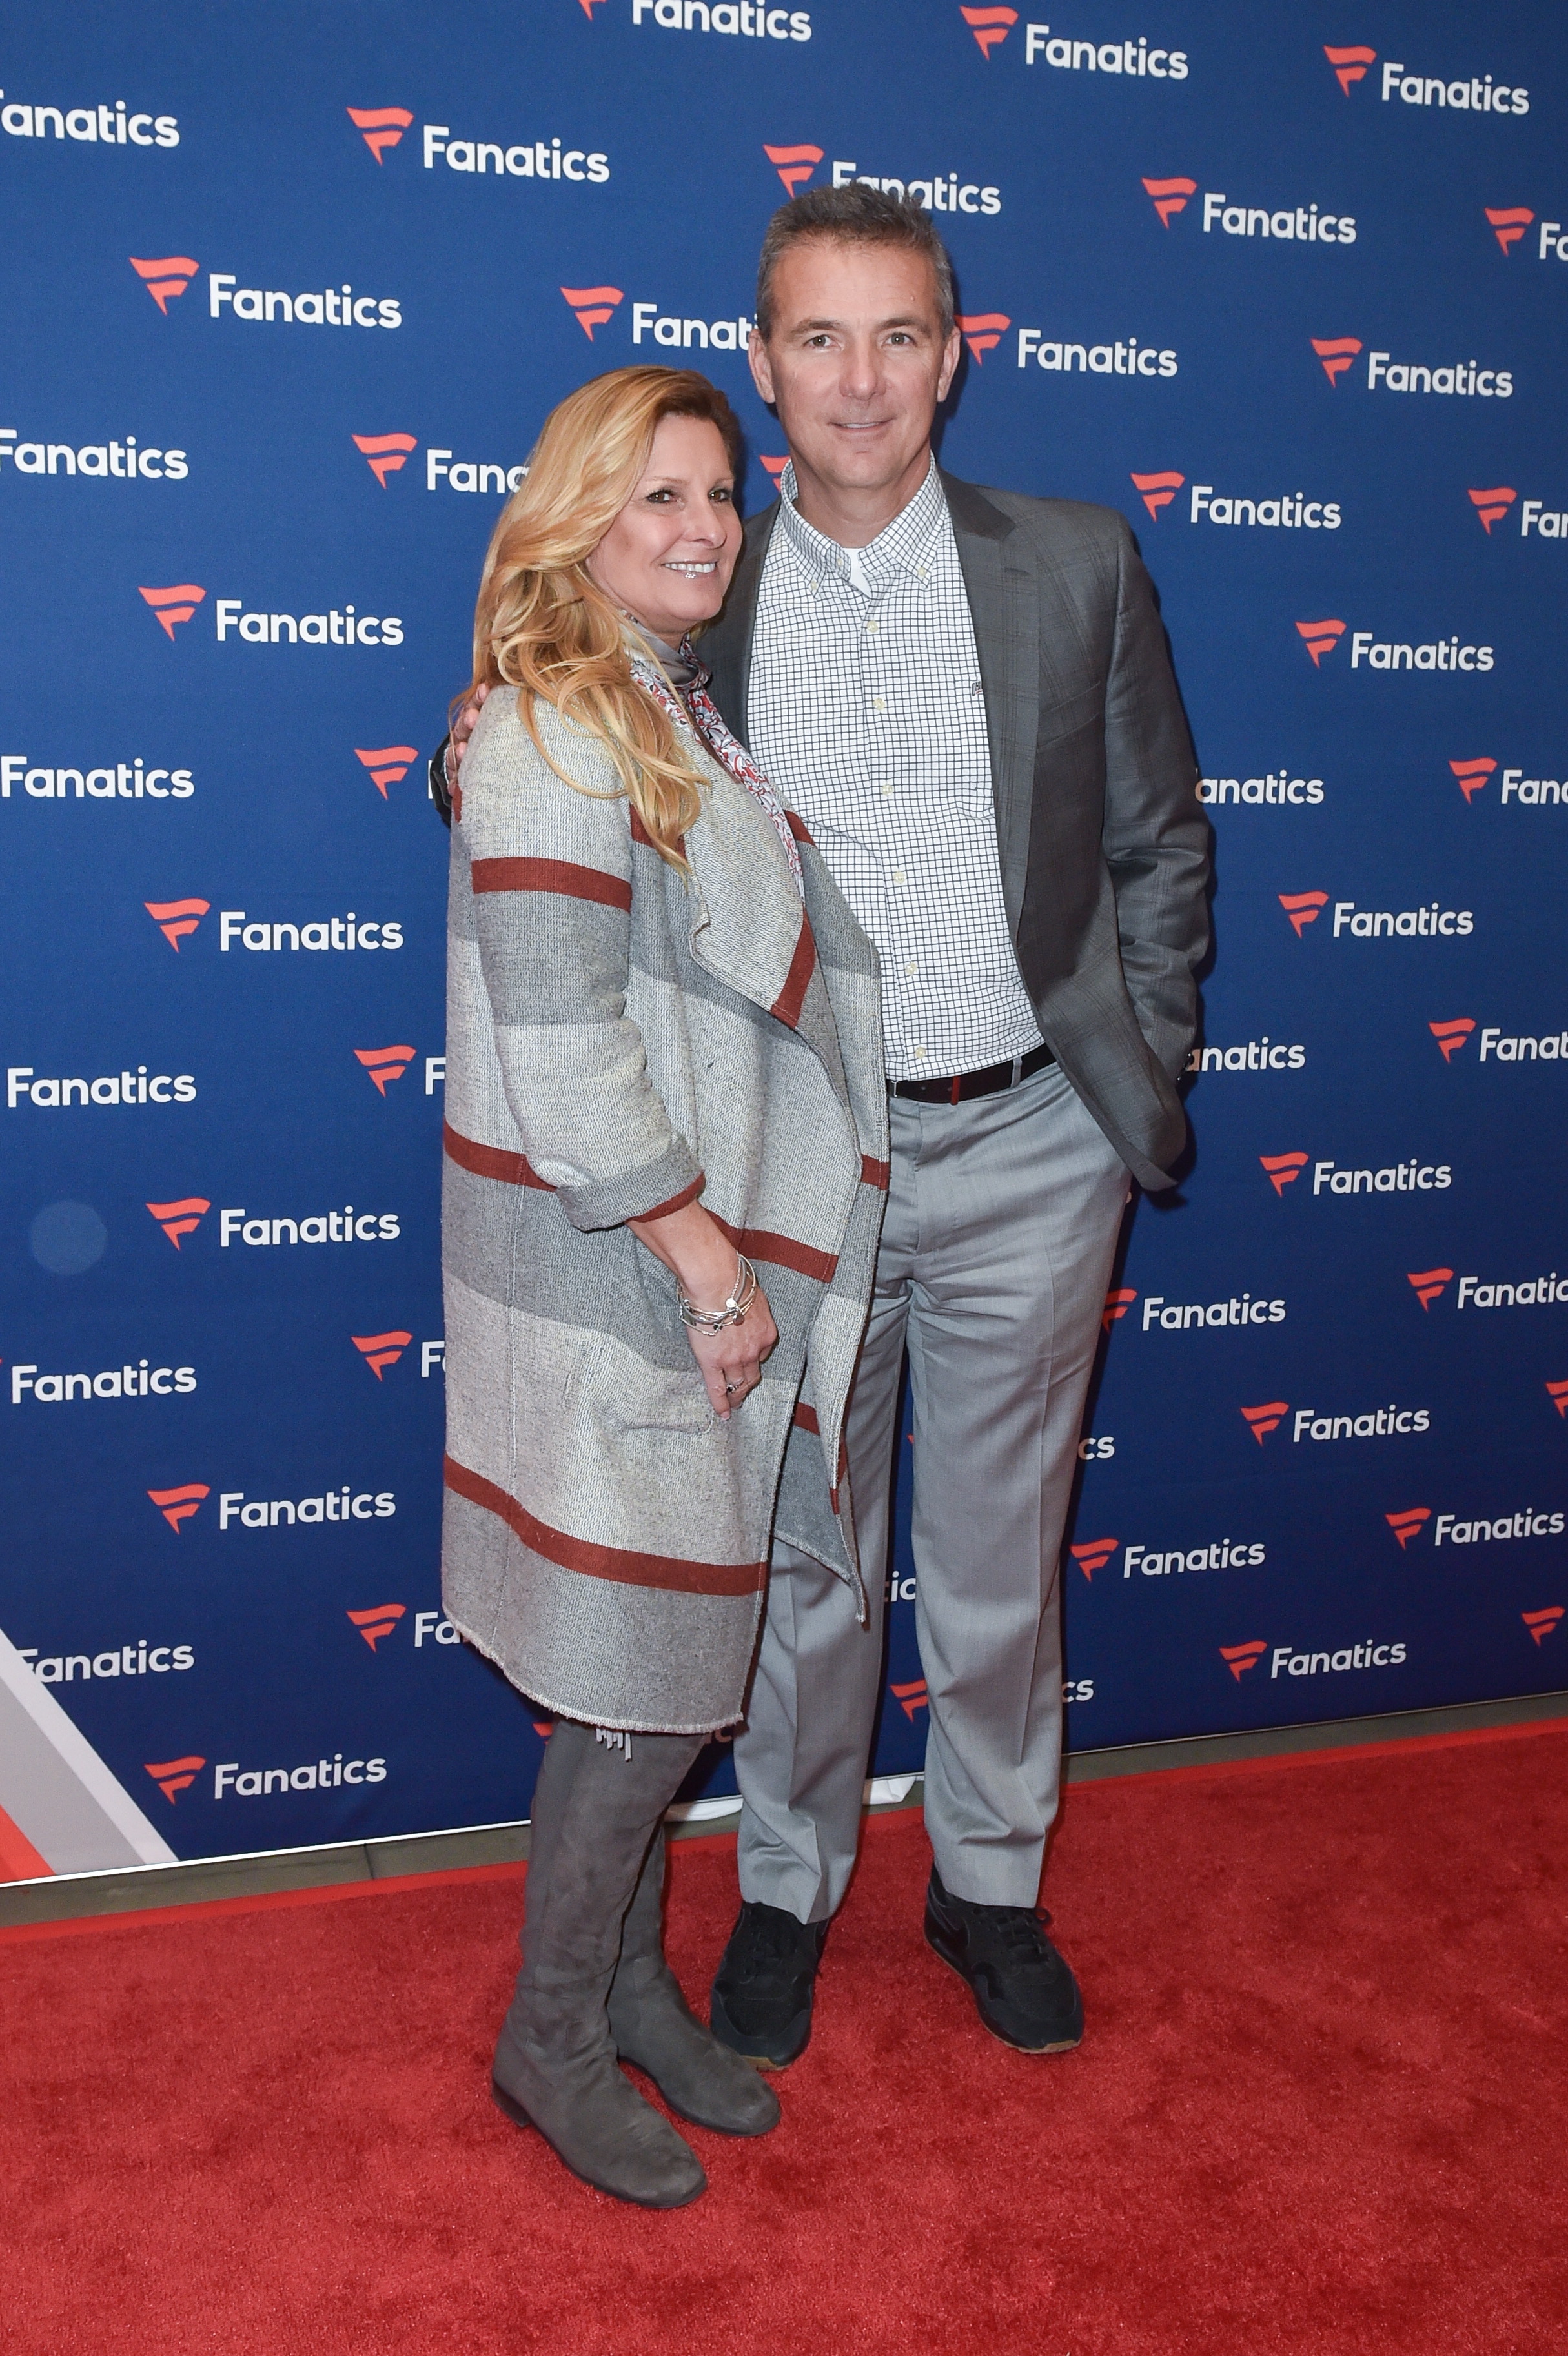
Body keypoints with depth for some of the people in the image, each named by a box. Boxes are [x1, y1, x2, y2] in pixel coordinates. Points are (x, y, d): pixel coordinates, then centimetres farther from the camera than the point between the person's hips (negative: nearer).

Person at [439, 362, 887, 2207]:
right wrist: (711, 1271, -16)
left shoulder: (683, 713, 13)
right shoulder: (553, 737, -16)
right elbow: (561, 1053, -22)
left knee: (666, 1659, 17)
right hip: (608, 1282, -9)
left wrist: (739, 1262, 11)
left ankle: (631, 1981, 34)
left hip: (700, 1261, 9)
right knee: (639, 1673, 2)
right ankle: (550, 2038, 22)